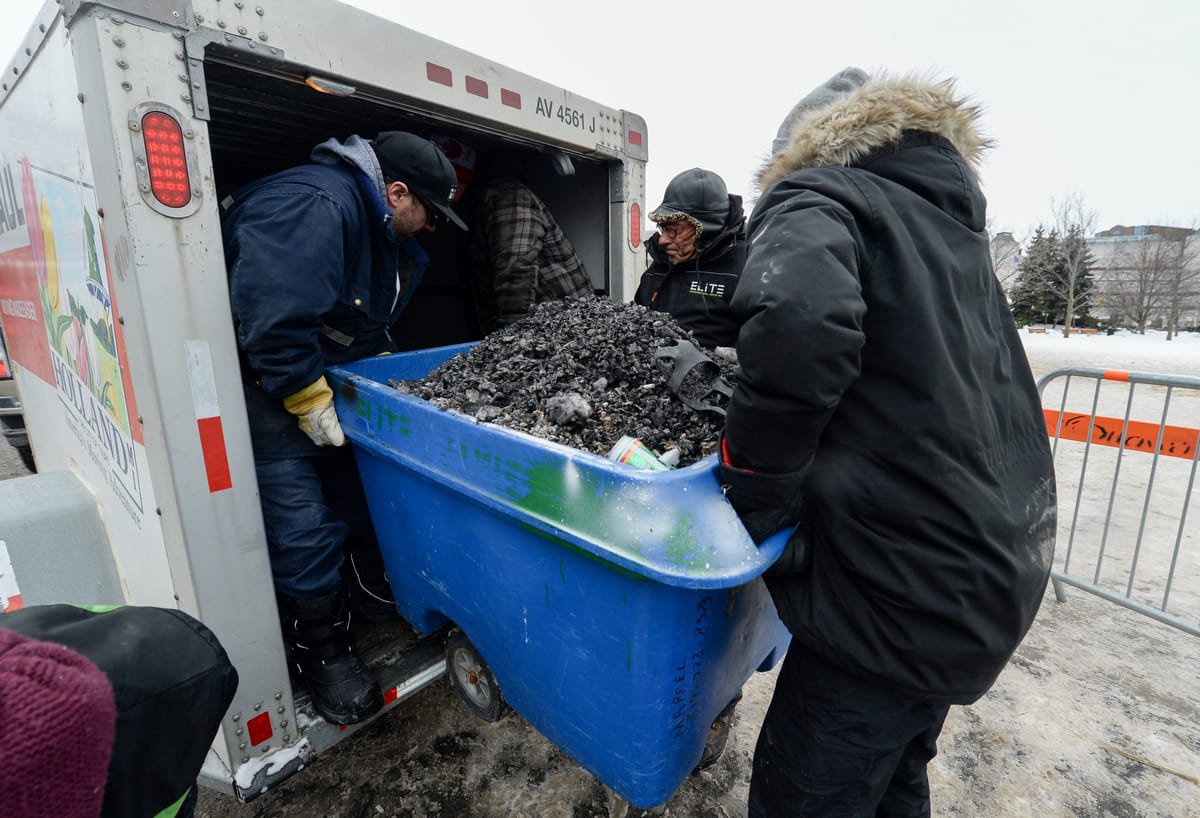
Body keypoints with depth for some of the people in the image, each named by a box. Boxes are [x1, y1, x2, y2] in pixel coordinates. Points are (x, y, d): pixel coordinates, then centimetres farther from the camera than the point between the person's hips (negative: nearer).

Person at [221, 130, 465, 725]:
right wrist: (310, 402, -24)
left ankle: (375, 592, 35)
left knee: (361, 484, 15)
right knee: (302, 519, -6)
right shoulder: (313, 207, -26)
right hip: (262, 382, -10)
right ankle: (320, 651, 14)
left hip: (325, 372, 10)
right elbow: (271, 322, -33)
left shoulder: (387, 234, 8)